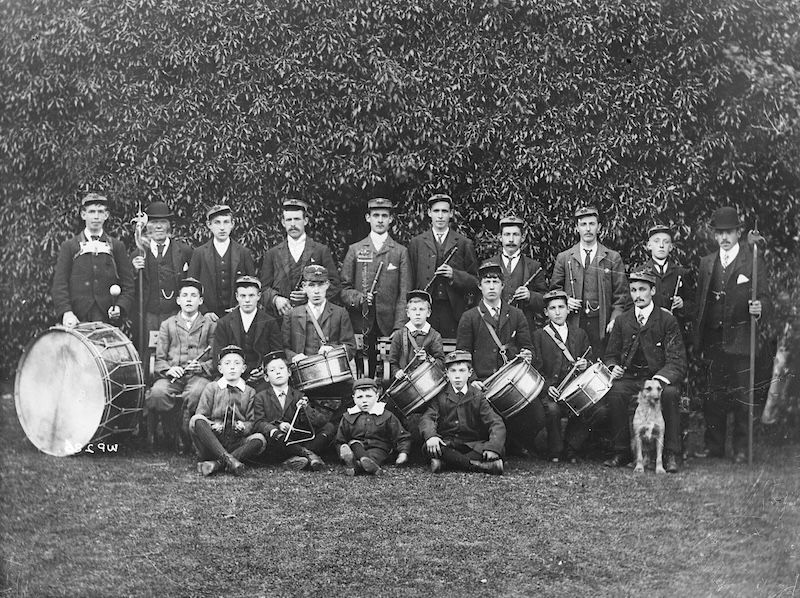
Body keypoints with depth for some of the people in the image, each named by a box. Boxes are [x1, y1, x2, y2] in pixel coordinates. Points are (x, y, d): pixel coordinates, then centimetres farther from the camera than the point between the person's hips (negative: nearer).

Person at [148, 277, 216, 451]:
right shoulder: (167, 325, 18)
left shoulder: (210, 325, 14)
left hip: (199, 376, -1)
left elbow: (215, 359, 9)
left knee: (195, 393, -38)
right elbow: (159, 359, 12)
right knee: (158, 392, -33)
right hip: (172, 376, 1)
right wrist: (169, 369, -10)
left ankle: (186, 434, -18)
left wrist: (202, 367, -13)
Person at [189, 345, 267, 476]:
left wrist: (244, 427, -15)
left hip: (236, 443, 1)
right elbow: (200, 415, 5)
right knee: (195, 420, -29)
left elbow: (252, 422, 8)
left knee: (259, 439, -28)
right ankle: (228, 459, -41)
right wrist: (212, 425, -16)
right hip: (211, 439, -1)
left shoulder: (249, 392, 14)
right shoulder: (211, 388, 12)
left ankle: (216, 464, -38)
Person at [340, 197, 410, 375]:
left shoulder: (400, 252, 9)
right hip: (361, 325, 0)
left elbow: (404, 294, 3)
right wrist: (359, 298, -12)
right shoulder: (355, 250, 11)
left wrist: (399, 327, -8)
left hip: (389, 326, 0)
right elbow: (344, 288, 9)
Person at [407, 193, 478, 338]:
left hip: (453, 312, 0)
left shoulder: (464, 244, 9)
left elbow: (475, 282, 8)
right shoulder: (416, 243, 11)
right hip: (424, 309, 0)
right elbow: (409, 281, 9)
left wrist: (454, 274, -9)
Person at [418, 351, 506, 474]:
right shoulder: (440, 396, 5)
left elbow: (496, 424, -7)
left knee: (500, 448, -27)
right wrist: (430, 435, -34)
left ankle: (445, 462, -31)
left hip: (472, 445, 1)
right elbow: (427, 418, -10)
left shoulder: (478, 396, 4)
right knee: (429, 447, -33)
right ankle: (481, 466, -34)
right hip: (447, 444, -1)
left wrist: (493, 447, -27)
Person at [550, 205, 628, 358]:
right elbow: (554, 289, 15)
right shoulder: (563, 258, 12)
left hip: (602, 325, -1)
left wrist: (615, 320, -6)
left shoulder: (613, 258, 9)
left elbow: (621, 294, 6)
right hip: (573, 322, 1)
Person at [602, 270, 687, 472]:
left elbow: (677, 362, -6)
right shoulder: (622, 321, 10)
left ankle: (670, 455, -21)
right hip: (629, 378, 2)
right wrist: (613, 368, -9)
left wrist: (658, 380, -24)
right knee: (614, 393, -29)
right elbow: (611, 354, 17)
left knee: (670, 393, -34)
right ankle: (621, 452, -14)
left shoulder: (668, 320, 0)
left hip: (660, 378, -2)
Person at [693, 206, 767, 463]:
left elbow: (762, 297, 1)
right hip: (714, 340, 4)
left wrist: (758, 308, -22)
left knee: (741, 396, -1)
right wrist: (699, 339, 9)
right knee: (714, 395, 6)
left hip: (741, 339, -4)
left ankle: (742, 449, 7)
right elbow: (700, 303, 13)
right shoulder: (707, 263, 13)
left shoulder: (753, 262, 1)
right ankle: (714, 445, 15)